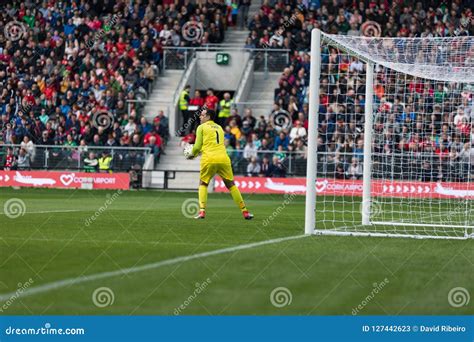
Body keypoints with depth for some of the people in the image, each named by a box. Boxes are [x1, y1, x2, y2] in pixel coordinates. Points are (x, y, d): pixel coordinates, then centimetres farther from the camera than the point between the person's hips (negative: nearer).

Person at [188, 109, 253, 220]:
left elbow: (198, 146, 1)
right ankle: (245, 212, 10)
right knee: (231, 185, 13)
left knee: (203, 184, 13)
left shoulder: (201, 127, 7)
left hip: (209, 159, -4)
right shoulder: (219, 128, 23)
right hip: (223, 159, 4)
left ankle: (202, 211, -3)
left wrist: (193, 154, 22)